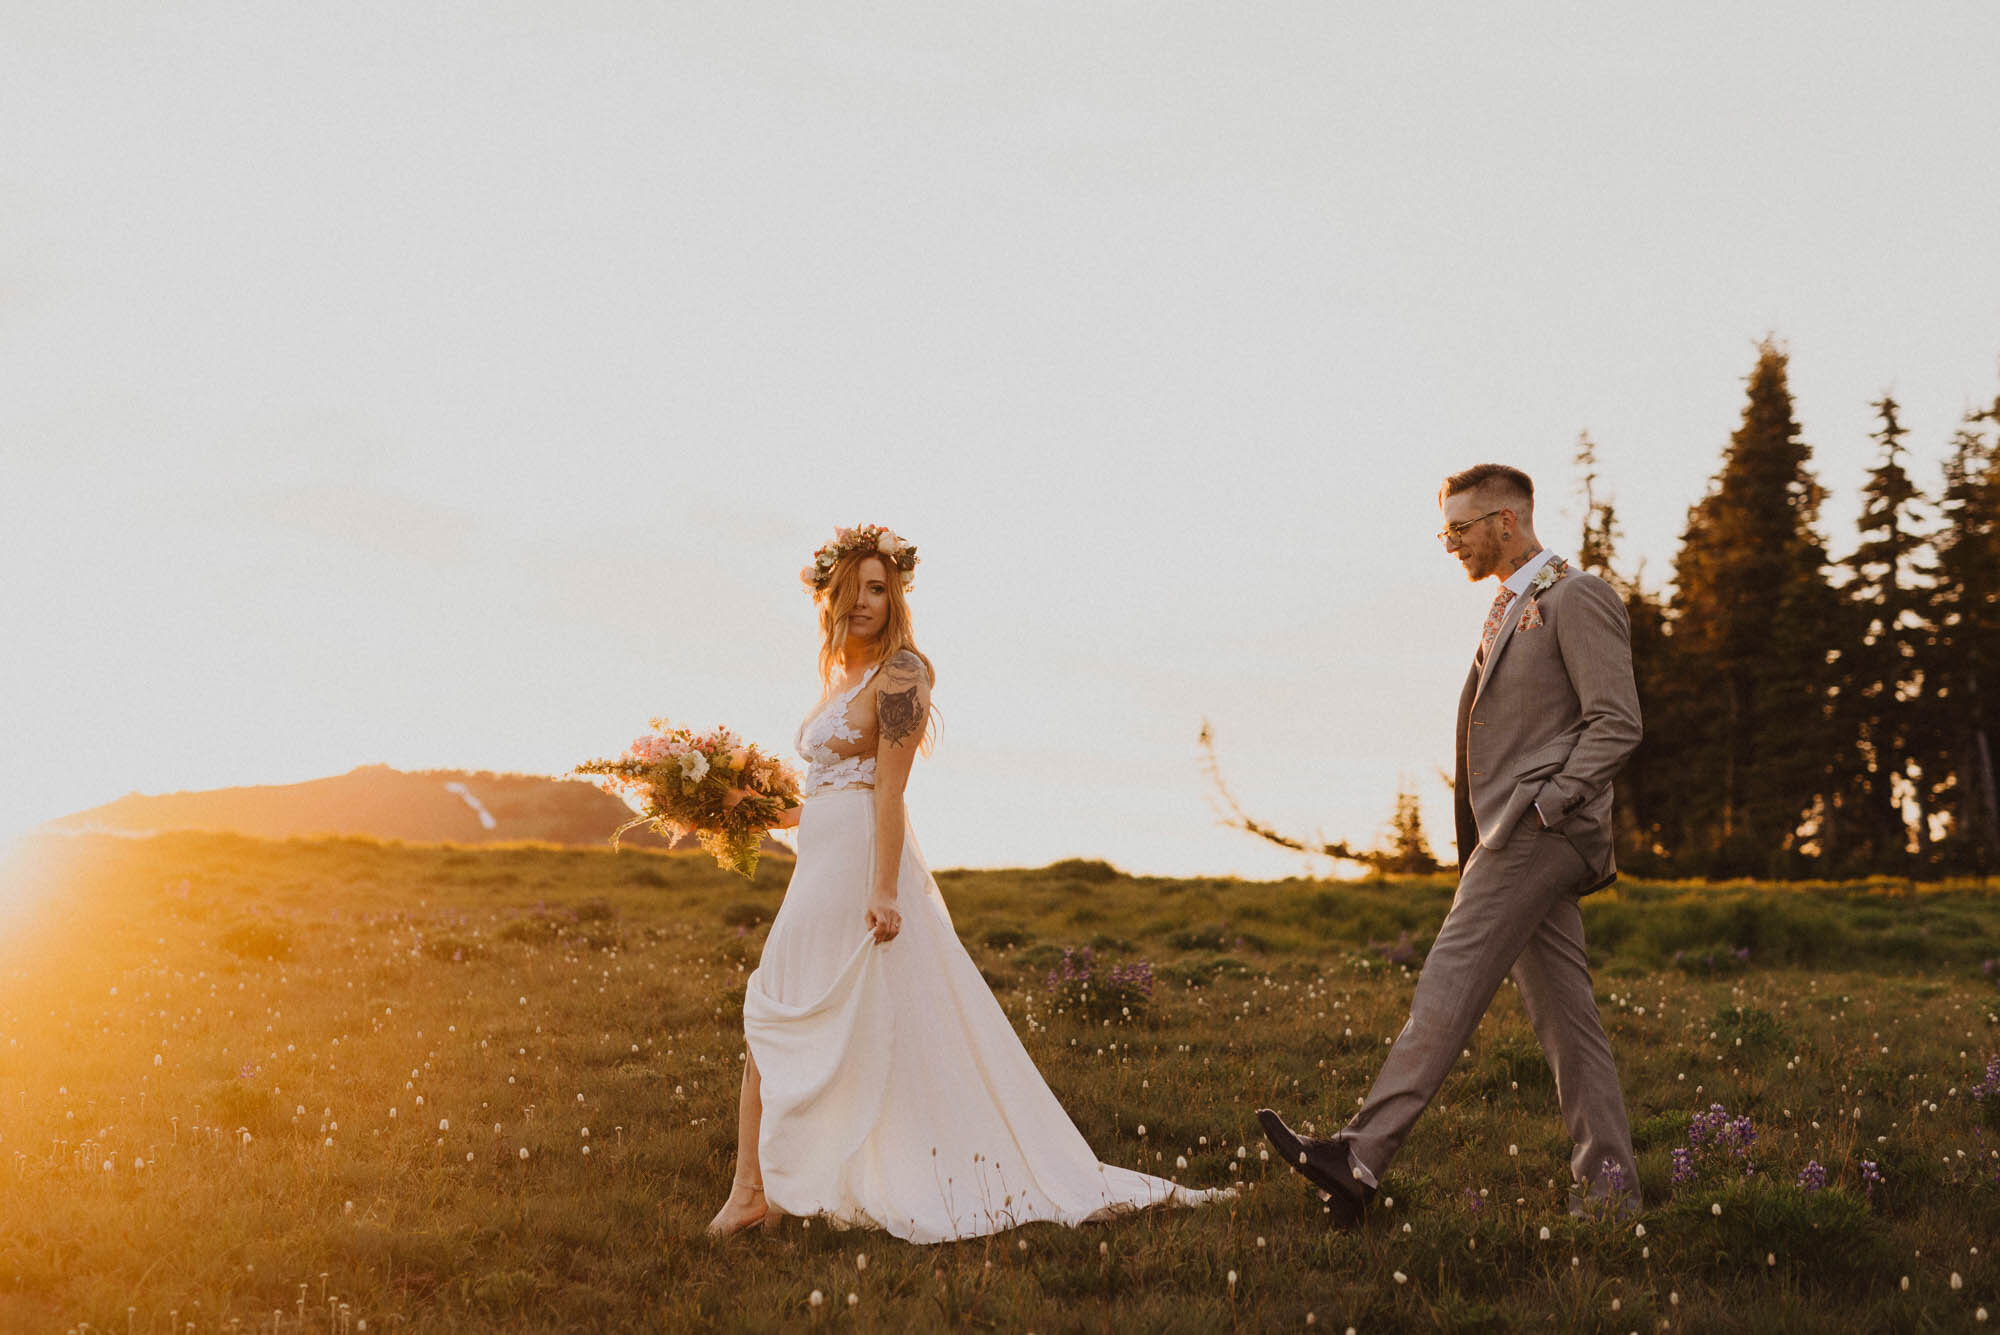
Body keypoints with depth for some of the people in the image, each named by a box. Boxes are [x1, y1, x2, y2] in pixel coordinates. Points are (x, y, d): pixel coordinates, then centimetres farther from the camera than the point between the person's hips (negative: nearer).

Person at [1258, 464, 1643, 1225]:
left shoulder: (1576, 599, -6)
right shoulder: (1512, 608, 23)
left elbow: (1616, 722, -13)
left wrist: (1544, 803, -19)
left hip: (1538, 832, -10)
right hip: (1511, 835, 10)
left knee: (1449, 985, -17)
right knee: (1561, 1011, 7)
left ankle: (1361, 1159, -22)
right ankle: (1609, 1185, 9)